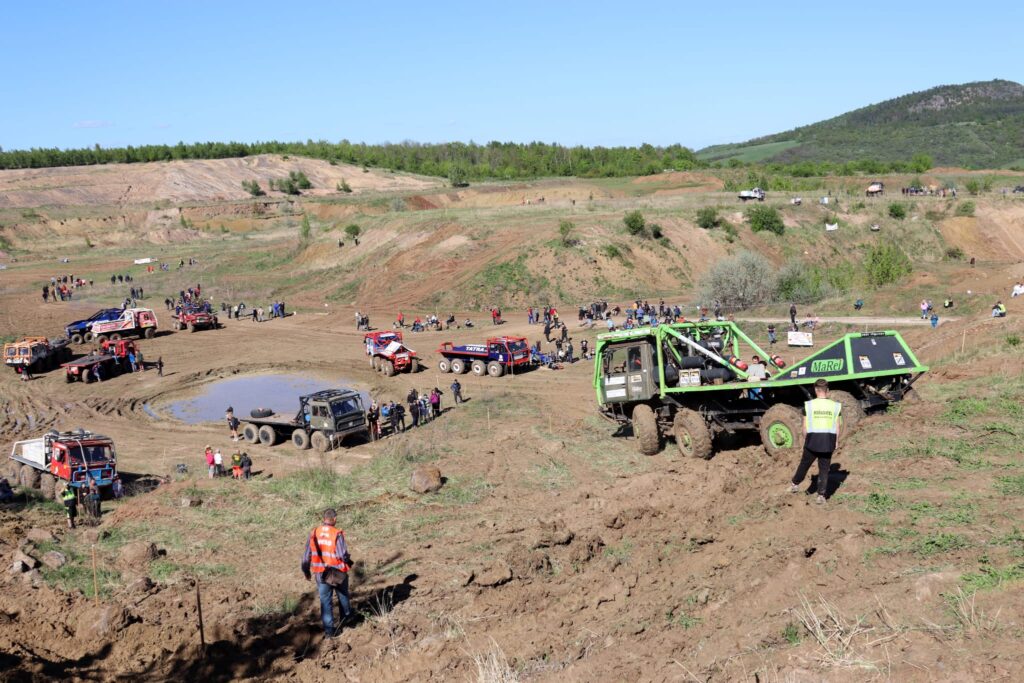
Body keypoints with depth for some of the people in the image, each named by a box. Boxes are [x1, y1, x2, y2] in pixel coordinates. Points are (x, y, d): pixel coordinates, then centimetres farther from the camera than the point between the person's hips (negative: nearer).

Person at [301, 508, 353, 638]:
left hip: (321, 573, 2)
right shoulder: (337, 534, -18)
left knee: (325, 600, 9)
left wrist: (306, 571, 13)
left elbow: (307, 554, 1)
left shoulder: (314, 533, -5)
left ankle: (328, 630, 8)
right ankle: (346, 616, 45)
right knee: (342, 595, 24)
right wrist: (348, 561, 1)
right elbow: (343, 554, -21)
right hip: (338, 572, -2)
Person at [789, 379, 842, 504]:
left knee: (804, 464, 18)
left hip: (812, 441, -1)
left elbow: (805, 426, -1)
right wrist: (836, 441, 13)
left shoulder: (809, 405, -4)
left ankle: (795, 484, 33)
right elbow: (837, 427, 1)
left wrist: (806, 439, 13)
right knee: (824, 469, 8)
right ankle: (821, 495, 8)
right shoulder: (835, 406, -1)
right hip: (828, 442, 1)